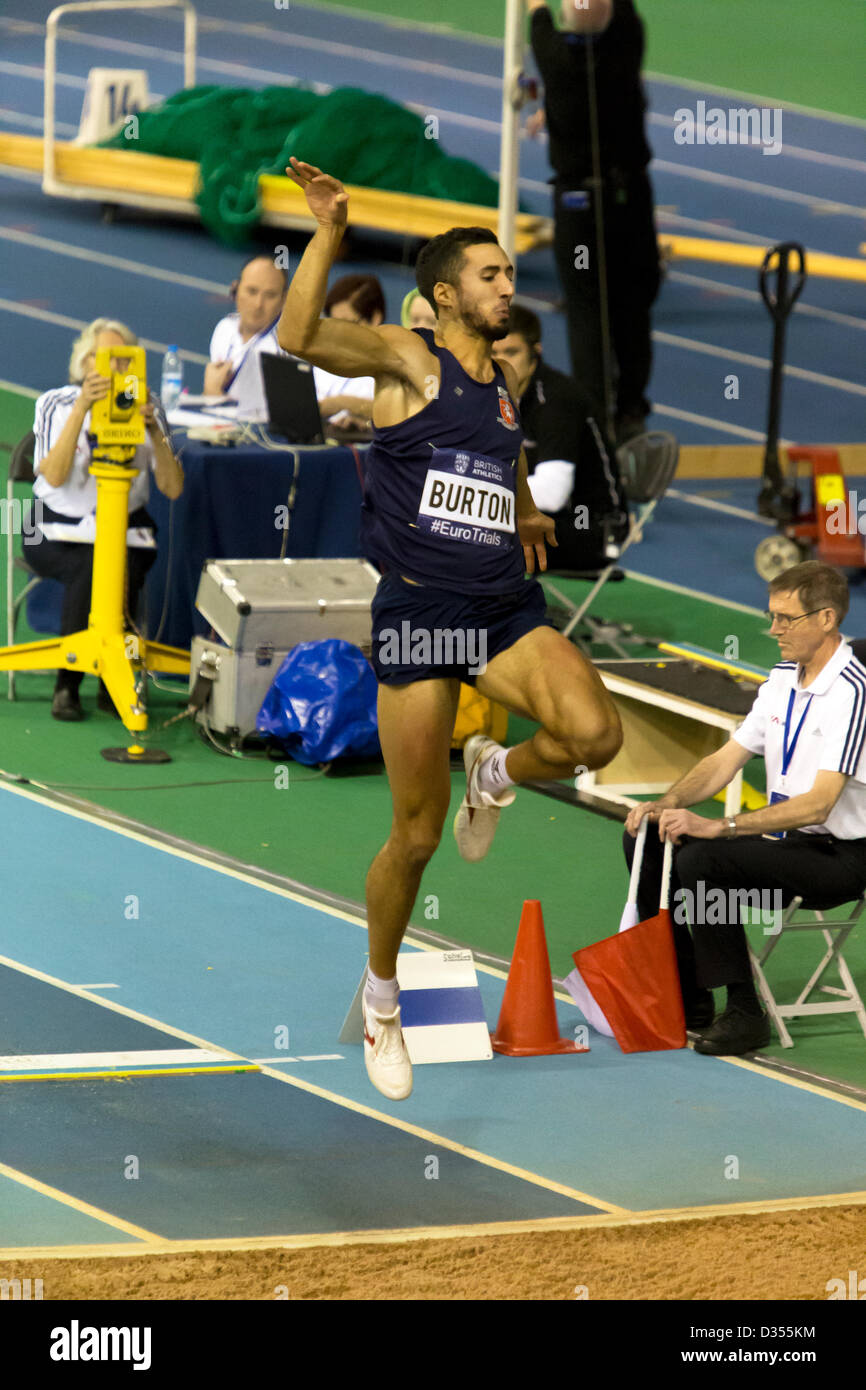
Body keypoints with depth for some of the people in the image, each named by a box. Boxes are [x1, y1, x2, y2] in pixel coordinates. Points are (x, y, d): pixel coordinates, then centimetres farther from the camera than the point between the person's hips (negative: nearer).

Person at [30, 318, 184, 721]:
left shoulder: (145, 408, 2)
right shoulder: (56, 404, -5)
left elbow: (173, 488, -6)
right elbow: (54, 476, -23)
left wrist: (155, 431, -20)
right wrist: (81, 408, -29)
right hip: (60, 535, -2)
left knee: (123, 567, -31)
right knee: (93, 564, -33)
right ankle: (67, 684, -20)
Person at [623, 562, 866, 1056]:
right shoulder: (783, 680, 8)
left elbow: (817, 805, -28)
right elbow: (727, 759, 13)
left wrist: (717, 826, -32)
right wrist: (669, 803, -6)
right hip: (784, 836, 9)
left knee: (704, 859, -30)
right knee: (645, 839, 2)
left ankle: (745, 1014, -22)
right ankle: (687, 1000, 5)